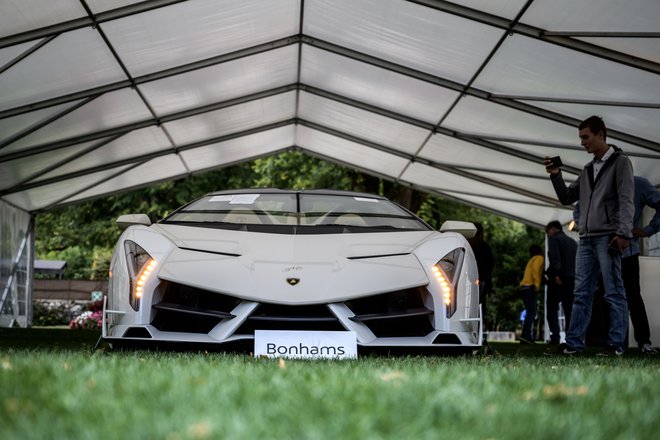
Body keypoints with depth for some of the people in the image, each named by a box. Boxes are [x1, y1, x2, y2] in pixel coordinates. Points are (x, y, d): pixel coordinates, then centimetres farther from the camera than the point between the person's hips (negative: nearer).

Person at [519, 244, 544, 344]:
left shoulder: (531, 260, 29)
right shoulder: (539, 258, 3)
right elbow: (536, 269, -14)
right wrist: (537, 284, -22)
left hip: (524, 286, 9)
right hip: (530, 286, -9)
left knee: (530, 313, 10)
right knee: (531, 313, -15)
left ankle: (528, 336, 4)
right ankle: (526, 335, -28)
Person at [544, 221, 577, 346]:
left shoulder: (554, 239, 0)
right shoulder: (573, 242, 20)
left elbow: (554, 258, -15)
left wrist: (555, 275, -24)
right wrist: (574, 276, 12)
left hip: (558, 280, -6)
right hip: (572, 280, 6)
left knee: (552, 309, -1)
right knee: (569, 310, 6)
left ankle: (555, 337, -14)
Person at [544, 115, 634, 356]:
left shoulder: (619, 162, 1)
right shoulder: (587, 170, 22)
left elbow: (626, 201, -8)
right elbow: (567, 198, 23)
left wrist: (624, 233, -18)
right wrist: (556, 176, 8)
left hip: (607, 237, -7)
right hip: (586, 239, 7)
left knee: (614, 293, -6)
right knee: (581, 294, 4)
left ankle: (616, 344, -6)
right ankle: (573, 344, 4)